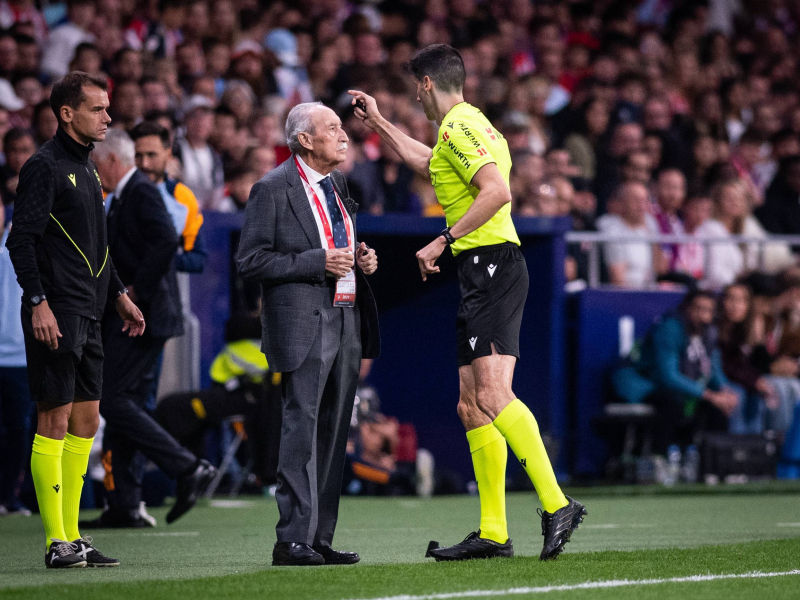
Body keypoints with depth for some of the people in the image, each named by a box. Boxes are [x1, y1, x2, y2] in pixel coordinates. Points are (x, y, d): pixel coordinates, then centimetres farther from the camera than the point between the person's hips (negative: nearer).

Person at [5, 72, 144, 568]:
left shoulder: (87, 168, 18)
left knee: (86, 421, 9)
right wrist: (38, 302, -22)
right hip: (55, 316, -9)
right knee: (56, 421, -8)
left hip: (88, 316, 9)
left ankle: (73, 537, 13)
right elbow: (22, 239, -15)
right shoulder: (45, 166, -9)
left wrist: (119, 294, 25)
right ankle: (58, 543, -7)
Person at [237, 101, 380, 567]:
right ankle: (293, 540, -11)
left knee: (333, 432, 8)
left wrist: (362, 260, 7)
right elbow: (251, 261, -11)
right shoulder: (273, 189, -7)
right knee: (302, 427, -11)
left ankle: (320, 539, 12)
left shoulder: (337, 184, 17)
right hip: (303, 324, -8)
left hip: (346, 320, 8)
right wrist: (318, 263, -17)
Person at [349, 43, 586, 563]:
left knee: (493, 394, -22)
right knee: (472, 406, 7)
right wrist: (378, 122, 51)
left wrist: (444, 241, -18)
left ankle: (556, 504, -28)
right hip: (481, 274, 10)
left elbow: (498, 191, -23)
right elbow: (426, 162, 46)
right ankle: (494, 533, 6)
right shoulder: (472, 125, 23)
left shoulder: (459, 127, -8)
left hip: (492, 264, -10)